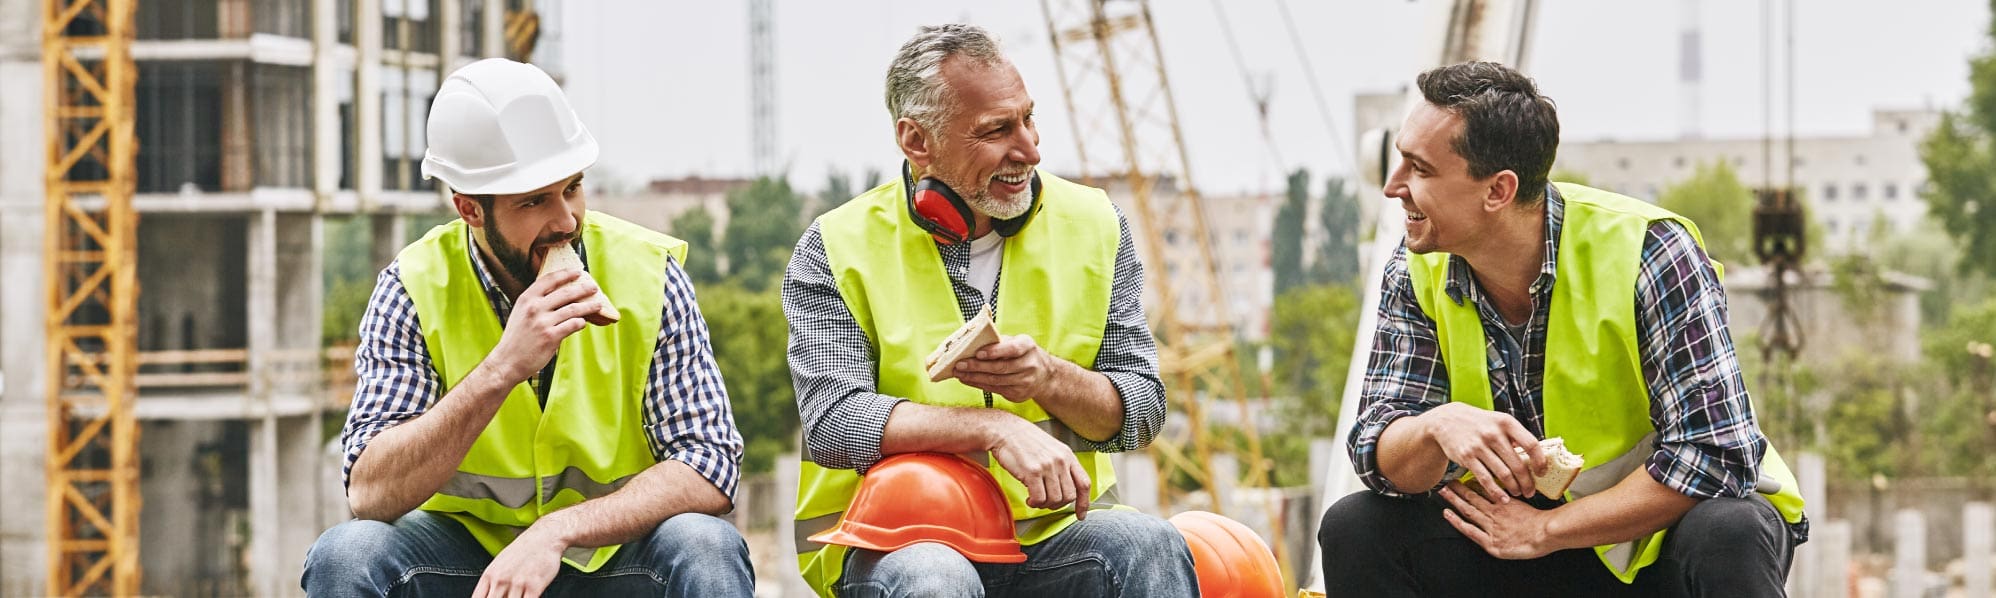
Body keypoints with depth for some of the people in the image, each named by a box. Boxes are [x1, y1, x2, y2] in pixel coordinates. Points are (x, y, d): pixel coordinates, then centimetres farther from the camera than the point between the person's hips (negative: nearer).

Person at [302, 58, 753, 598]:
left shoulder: (647, 275, -11)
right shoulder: (415, 289, -12)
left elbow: (709, 471, -16)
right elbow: (370, 493, -22)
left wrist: (556, 531, -31)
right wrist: (502, 368, -33)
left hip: (614, 554, 0)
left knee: (704, 549, -31)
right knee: (346, 555, -28)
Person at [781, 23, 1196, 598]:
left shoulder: (1091, 225, 7)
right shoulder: (837, 249, -3)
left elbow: (1142, 410, 6)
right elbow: (832, 424, -15)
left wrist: (1048, 378, -15)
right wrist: (997, 427, -26)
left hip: (1053, 530, 3)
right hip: (889, 543, -2)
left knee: (1146, 544, -29)